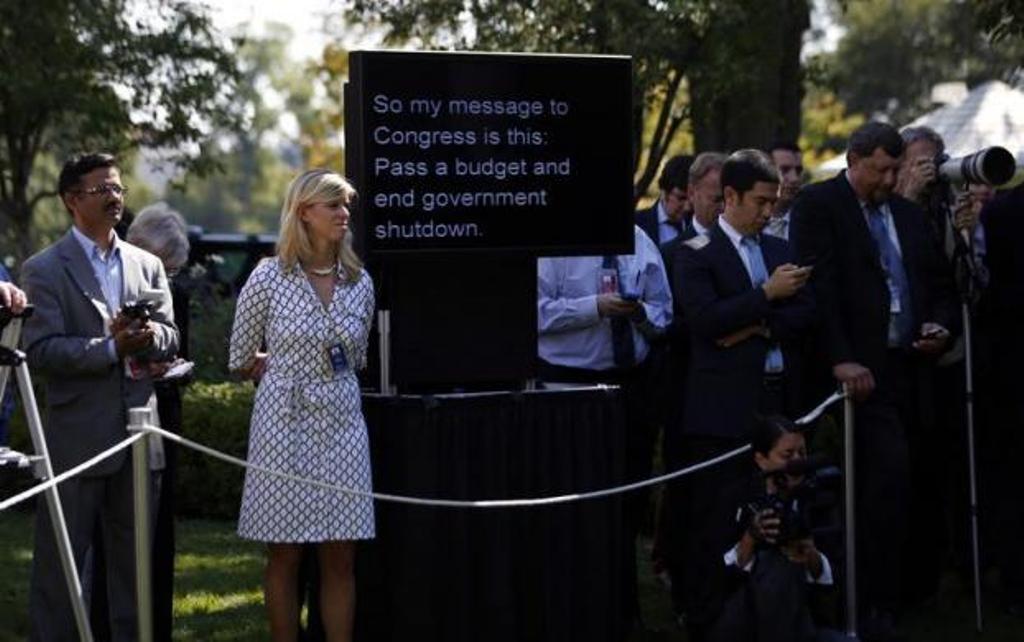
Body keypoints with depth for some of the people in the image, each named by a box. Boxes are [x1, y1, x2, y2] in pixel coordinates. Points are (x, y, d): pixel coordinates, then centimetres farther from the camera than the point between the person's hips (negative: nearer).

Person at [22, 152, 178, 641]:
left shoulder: (147, 265, 13)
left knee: (133, 559, 12)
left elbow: (170, 341, 10)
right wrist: (111, 348, -21)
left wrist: (148, 335, -13)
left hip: (137, 433, 5)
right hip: (76, 435, -5)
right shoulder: (45, 269, -3)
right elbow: (40, 351, -13)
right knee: (60, 562, -1)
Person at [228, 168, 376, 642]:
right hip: (285, 422, -3)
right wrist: (290, 375, 8)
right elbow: (241, 361, 5)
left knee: (340, 558, 1)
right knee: (284, 555, 2)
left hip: (341, 422, 3)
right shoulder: (269, 278, -4)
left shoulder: (360, 283, 6)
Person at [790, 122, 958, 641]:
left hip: (907, 367, 6)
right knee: (891, 472, -16)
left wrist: (942, 325, 3)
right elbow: (819, 286, -11)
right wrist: (841, 360, -19)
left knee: (880, 480, 5)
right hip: (861, 367, -6)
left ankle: (876, 593, 13)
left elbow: (940, 284, 24)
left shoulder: (908, 213, 19)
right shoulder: (818, 205, -2)